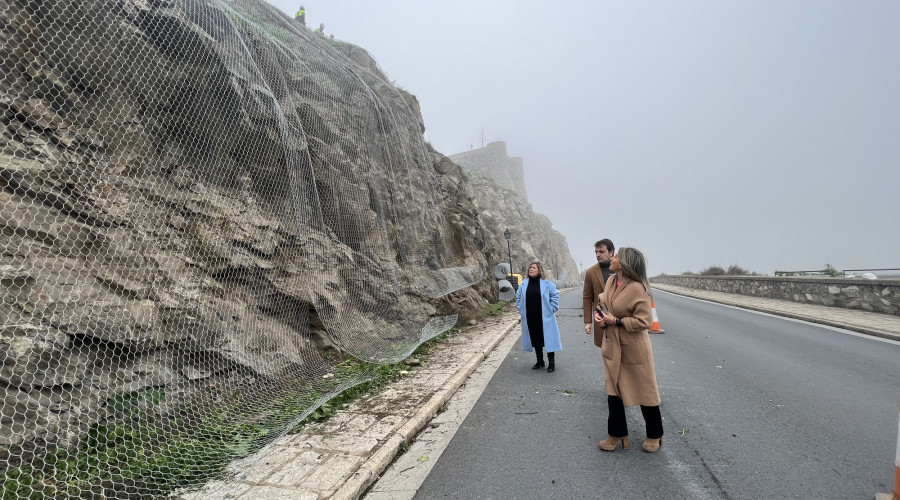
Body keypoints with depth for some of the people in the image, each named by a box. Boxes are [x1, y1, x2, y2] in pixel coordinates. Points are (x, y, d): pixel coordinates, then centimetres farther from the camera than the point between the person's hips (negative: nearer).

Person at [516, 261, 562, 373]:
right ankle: (539, 361, 27)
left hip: (545, 317, -4)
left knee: (548, 338, 0)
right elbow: (518, 296, 17)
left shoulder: (546, 283, -6)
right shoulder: (524, 284, 5)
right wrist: (521, 309, 10)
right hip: (530, 318, 4)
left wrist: (551, 309, -4)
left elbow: (555, 294, 0)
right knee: (535, 339, 13)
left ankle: (551, 363, 10)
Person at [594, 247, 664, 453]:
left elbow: (644, 320, -20)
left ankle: (654, 435, 32)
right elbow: (602, 303, 15)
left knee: (645, 391, 11)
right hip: (612, 345, 7)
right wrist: (600, 318, -4)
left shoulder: (636, 288, -22)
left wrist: (616, 321, -20)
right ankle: (616, 434, 29)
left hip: (633, 347, -7)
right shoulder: (611, 281, 1)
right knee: (613, 390, 13)